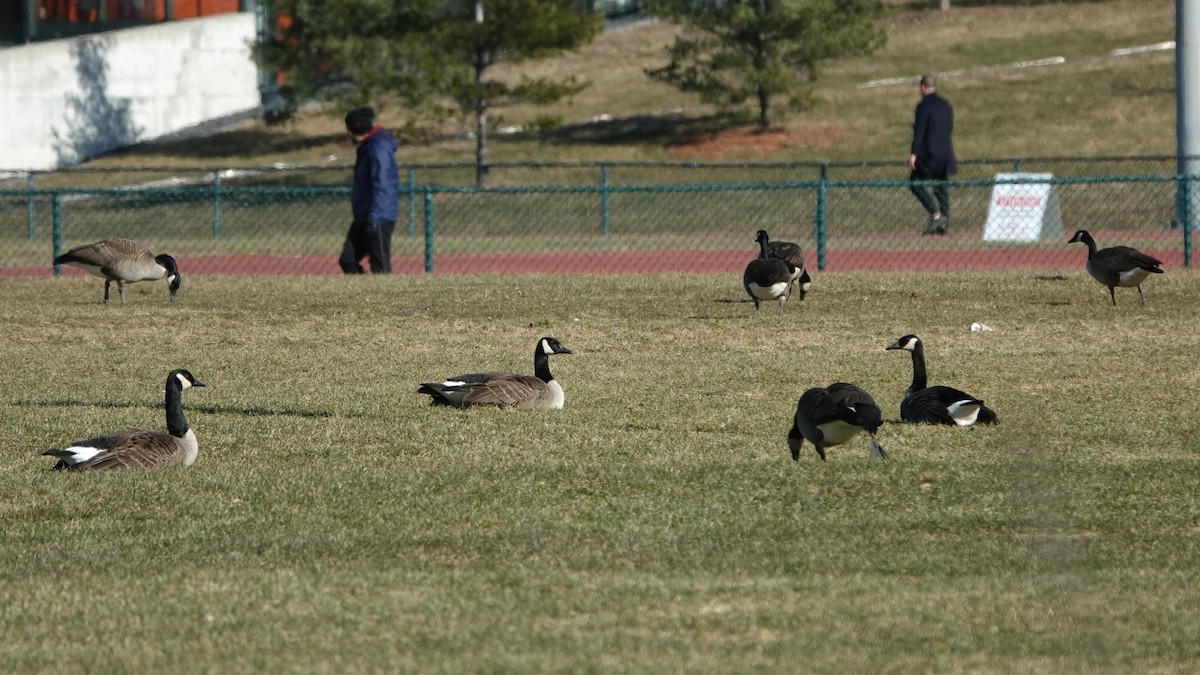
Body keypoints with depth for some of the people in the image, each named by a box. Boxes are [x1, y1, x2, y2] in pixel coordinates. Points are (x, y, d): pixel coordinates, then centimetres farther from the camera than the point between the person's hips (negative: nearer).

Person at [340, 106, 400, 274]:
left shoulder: (379, 147, -16)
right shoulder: (366, 147, 15)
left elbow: (381, 186, -22)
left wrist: (373, 217, -24)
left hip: (379, 217, -11)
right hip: (364, 216, 11)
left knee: (380, 266, -9)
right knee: (348, 260, 9)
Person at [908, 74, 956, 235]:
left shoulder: (924, 106, -10)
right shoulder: (946, 105, 12)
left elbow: (919, 130, -15)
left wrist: (914, 153, -16)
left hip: (928, 154, -7)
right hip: (945, 152, 7)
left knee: (915, 182, 1)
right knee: (940, 186, 13)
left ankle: (936, 215, -13)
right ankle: (944, 224, 9)